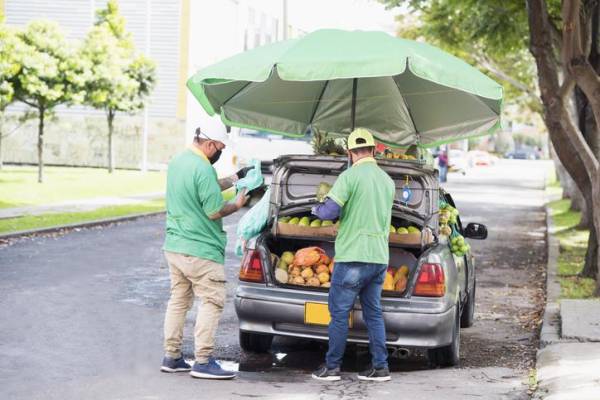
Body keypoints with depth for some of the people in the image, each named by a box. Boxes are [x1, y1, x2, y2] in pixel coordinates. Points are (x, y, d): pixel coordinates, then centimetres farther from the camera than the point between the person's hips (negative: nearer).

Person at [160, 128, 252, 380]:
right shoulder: (203, 169, -19)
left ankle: (171, 357, 18)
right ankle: (203, 361, -4)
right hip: (200, 250, -9)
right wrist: (238, 205, -1)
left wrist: (234, 178, 17)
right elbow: (215, 212, -17)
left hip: (173, 246, 9)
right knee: (212, 302, -2)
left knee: (178, 300, 15)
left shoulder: (177, 161, 10)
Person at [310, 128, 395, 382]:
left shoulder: (350, 176, -11)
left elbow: (329, 212, -15)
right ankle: (380, 367, 9)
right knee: (373, 313, 11)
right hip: (380, 257, 6)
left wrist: (316, 210, 7)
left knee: (339, 313, 1)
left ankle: (332, 367, 4)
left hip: (353, 256, -6)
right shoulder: (387, 180, 12)